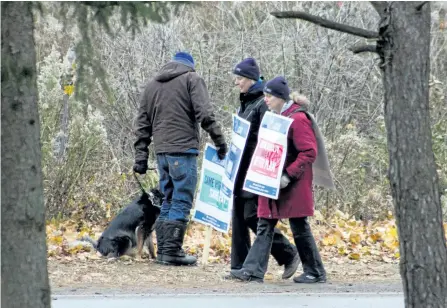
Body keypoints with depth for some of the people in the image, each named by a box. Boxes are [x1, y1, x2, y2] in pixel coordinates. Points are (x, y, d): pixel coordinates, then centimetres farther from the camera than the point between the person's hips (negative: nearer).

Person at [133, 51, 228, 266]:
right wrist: (219, 141, -8)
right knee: (182, 202, -4)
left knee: (169, 200, 14)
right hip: (183, 149, -6)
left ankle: (163, 250, 14)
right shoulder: (192, 79, 2)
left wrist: (141, 156, 17)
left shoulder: (152, 85, 20)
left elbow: (142, 124, 17)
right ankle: (171, 251, -8)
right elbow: (205, 114, -11)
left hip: (161, 151, 6)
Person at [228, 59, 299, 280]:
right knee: (238, 217, 5)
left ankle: (288, 255, 4)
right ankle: (240, 267, 8)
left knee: (252, 216, -9)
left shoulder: (263, 103, -12)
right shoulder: (245, 103, 16)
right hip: (242, 168, 9)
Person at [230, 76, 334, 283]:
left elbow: (310, 152, -19)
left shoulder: (298, 119, -15)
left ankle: (315, 273, 10)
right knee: (265, 227, 3)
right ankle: (253, 270, 1)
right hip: (272, 184, 9)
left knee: (300, 228, 0)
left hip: (293, 187, -9)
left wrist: (289, 175, -23)